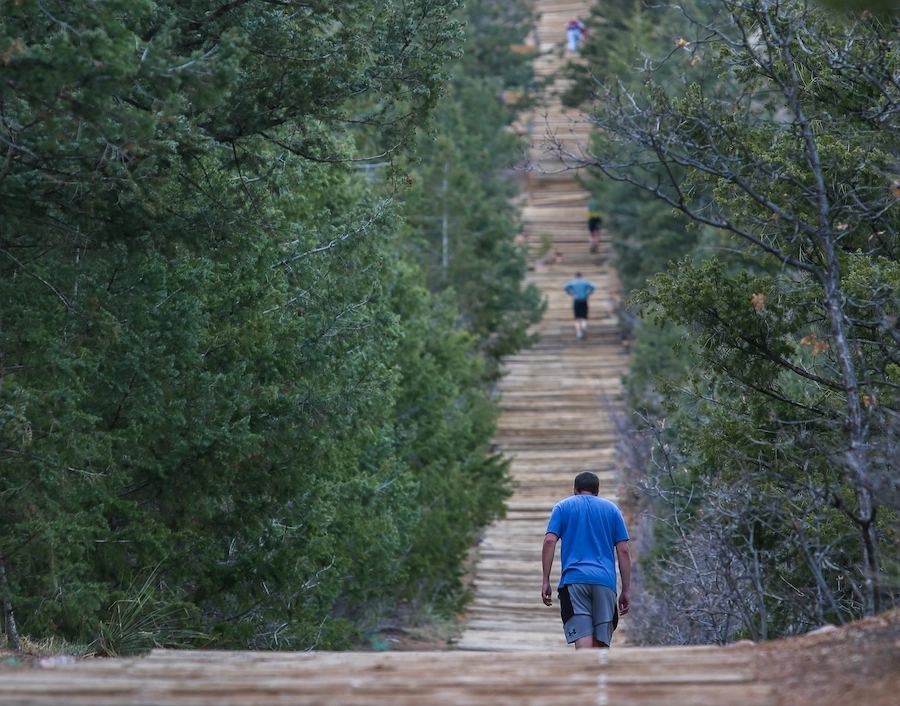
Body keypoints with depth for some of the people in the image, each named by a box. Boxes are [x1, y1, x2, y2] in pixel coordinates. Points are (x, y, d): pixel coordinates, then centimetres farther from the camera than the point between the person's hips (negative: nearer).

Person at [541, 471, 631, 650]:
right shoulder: (612, 509, 18)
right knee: (601, 645, 4)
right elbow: (623, 551, 11)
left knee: (583, 643, -11)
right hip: (605, 581, 2)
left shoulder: (563, 507, 14)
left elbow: (549, 541, 1)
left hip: (573, 580, -1)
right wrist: (626, 590, 12)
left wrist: (546, 581, 1)